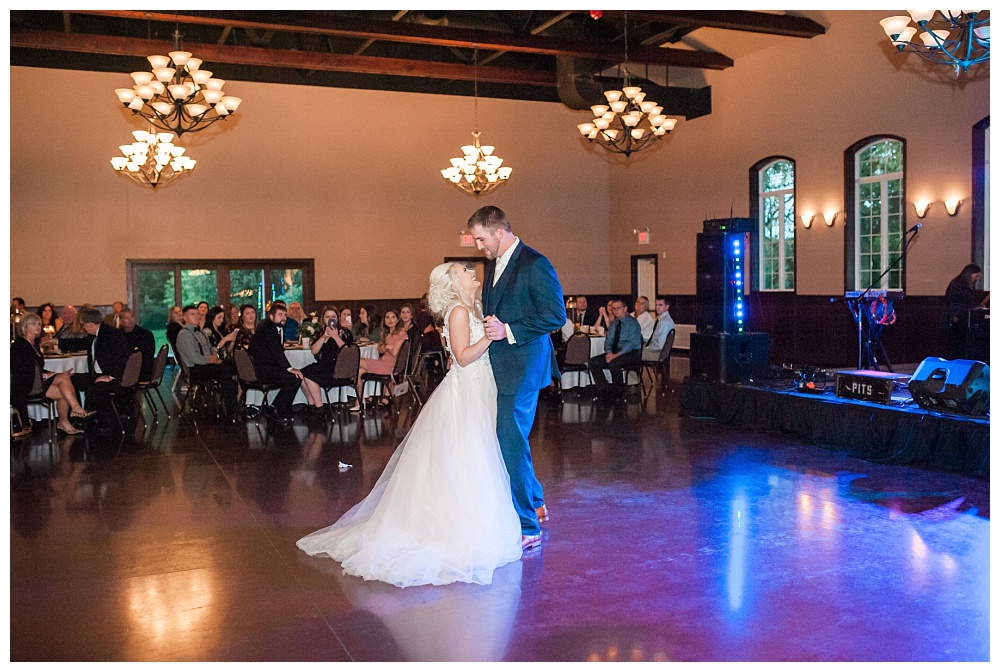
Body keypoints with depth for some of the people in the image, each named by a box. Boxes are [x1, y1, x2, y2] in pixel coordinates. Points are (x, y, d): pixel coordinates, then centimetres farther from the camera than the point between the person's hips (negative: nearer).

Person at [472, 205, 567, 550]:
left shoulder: (534, 264, -14)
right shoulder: (494, 264, 13)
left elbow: (556, 315, -18)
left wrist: (508, 330, -21)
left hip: (522, 368, -9)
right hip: (498, 367, 10)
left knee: (511, 444, -7)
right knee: (508, 439, 19)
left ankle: (527, 528, 5)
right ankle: (534, 504, 38)